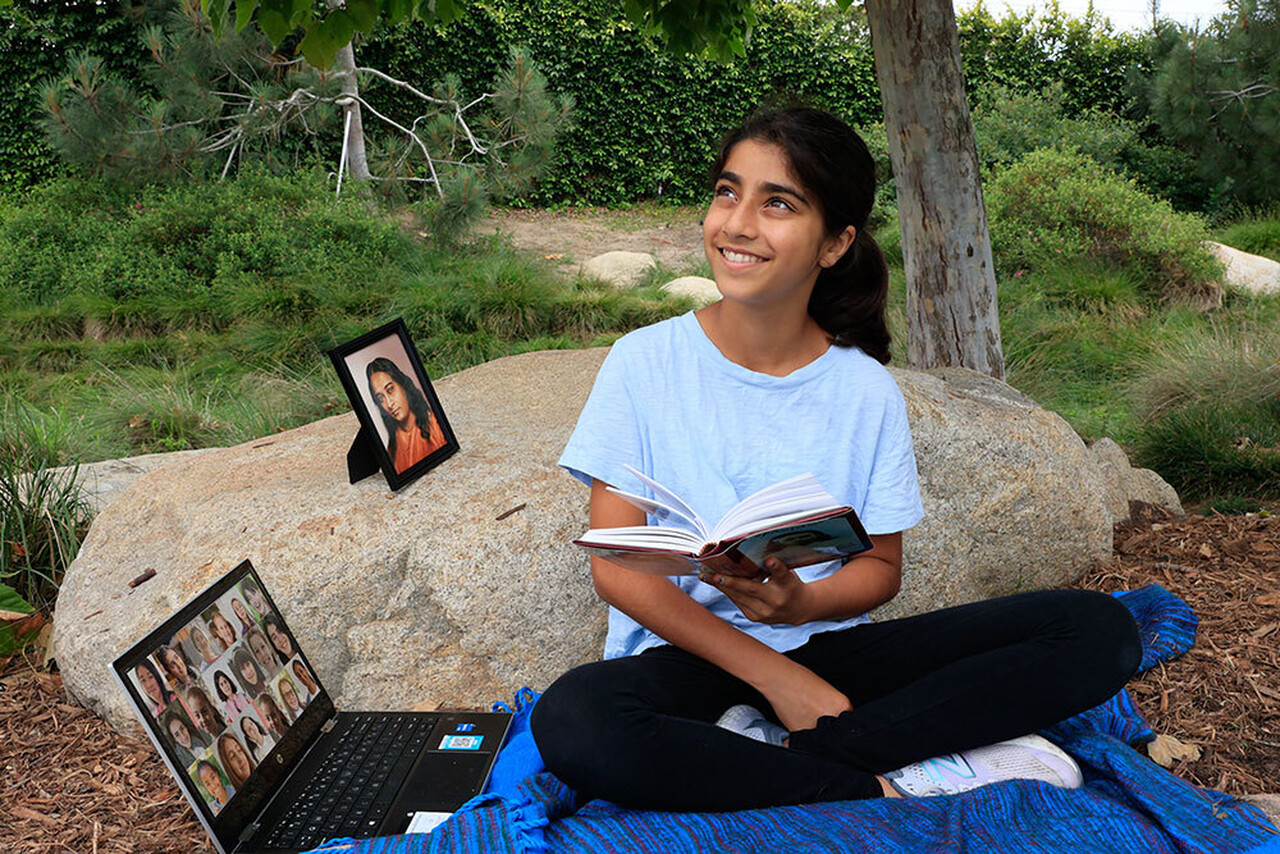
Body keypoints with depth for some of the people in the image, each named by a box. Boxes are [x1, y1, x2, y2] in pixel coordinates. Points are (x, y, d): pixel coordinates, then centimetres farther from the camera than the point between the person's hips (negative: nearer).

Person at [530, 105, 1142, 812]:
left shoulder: (867, 391, 0)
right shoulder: (644, 363, -5)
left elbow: (881, 565, 6)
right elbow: (614, 566, -8)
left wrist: (802, 603, -19)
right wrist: (771, 672, -16)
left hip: (826, 651, 3)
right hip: (684, 656, -2)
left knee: (1098, 629, -15)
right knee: (571, 720, -38)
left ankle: (773, 751, -22)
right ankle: (886, 785, -21)